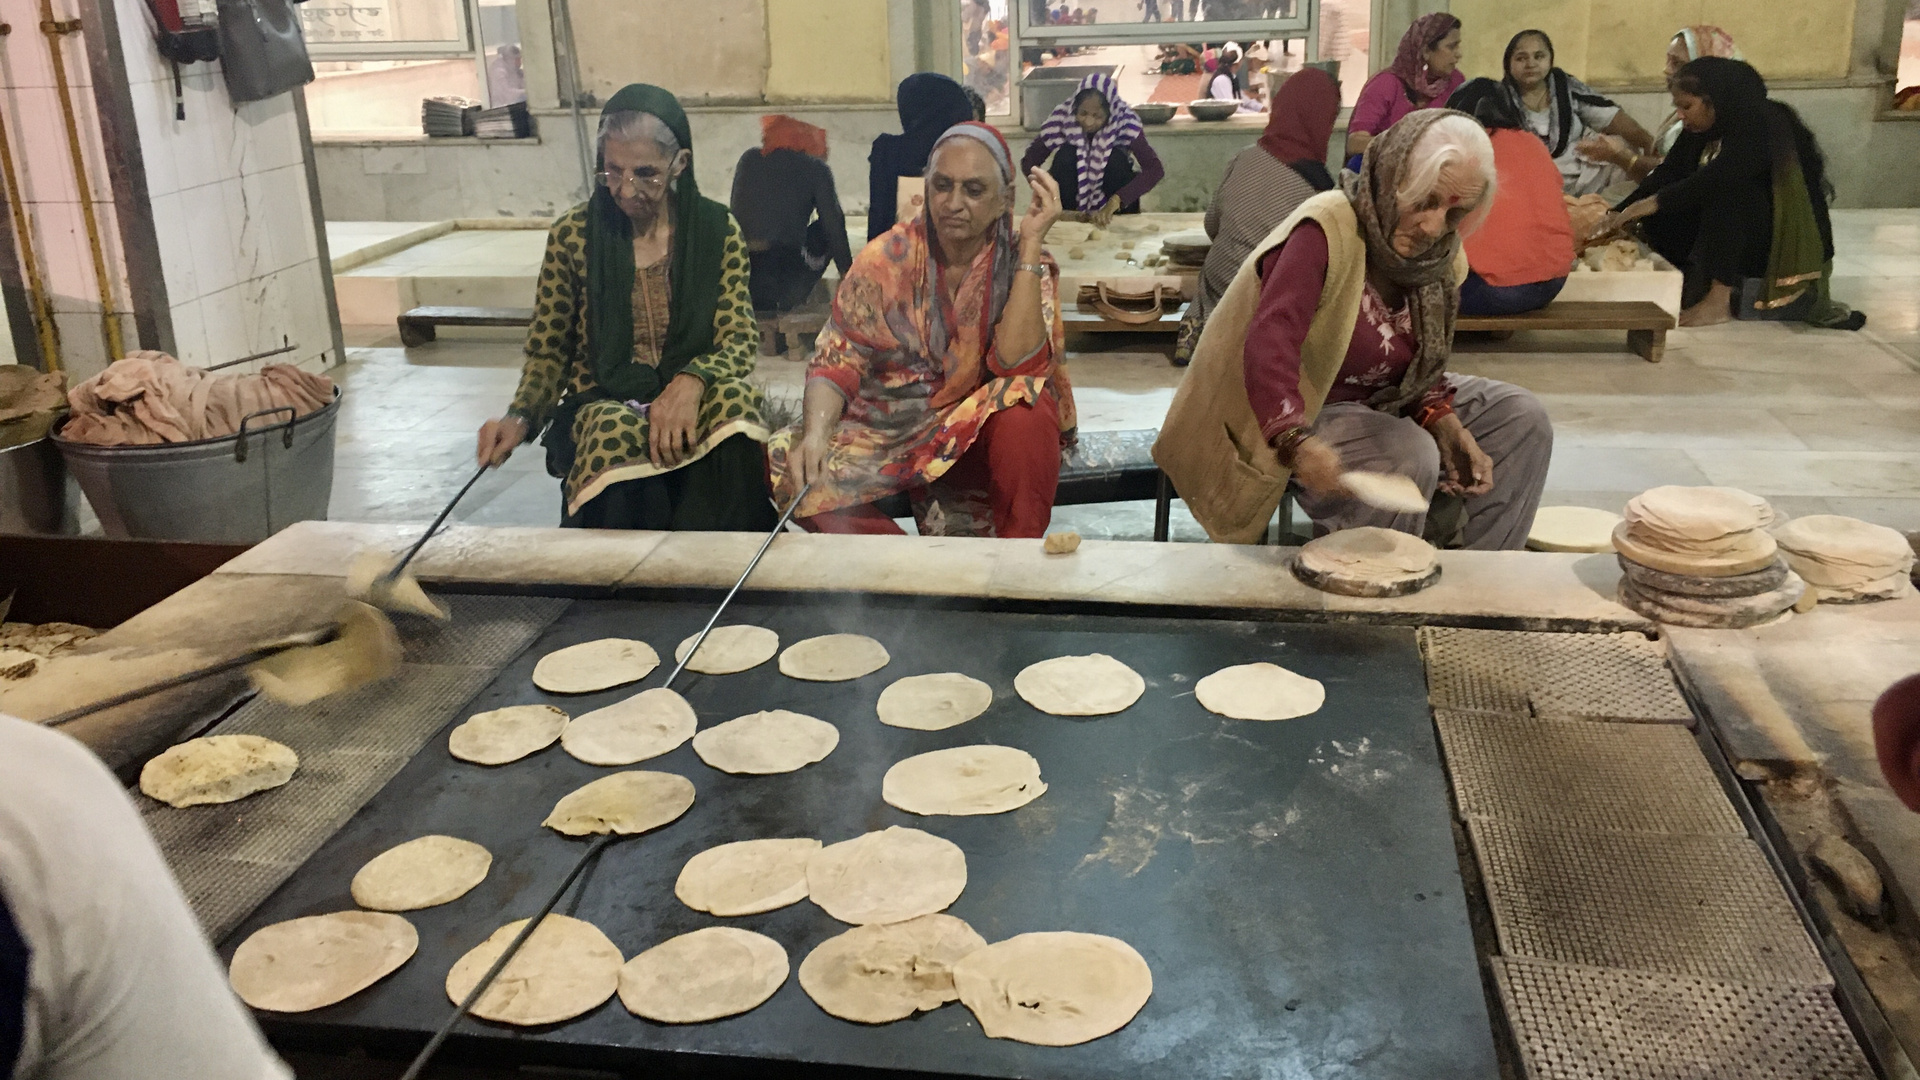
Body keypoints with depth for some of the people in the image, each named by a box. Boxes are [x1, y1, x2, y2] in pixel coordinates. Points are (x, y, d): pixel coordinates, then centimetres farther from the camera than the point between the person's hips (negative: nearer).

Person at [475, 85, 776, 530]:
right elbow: (548, 352, 7)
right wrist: (521, 417, -15)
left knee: (732, 401, -35)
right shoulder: (573, 235, 0)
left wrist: (692, 381, -28)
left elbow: (739, 341, -5)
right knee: (618, 436, -38)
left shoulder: (718, 230, 0)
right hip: (602, 404, -1)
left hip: (692, 399, 1)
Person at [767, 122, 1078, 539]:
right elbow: (837, 362, -4)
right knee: (789, 466, -22)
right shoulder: (885, 259, -3)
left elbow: (1017, 363, -22)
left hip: (983, 431, -2)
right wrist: (815, 433, -25)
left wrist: (1030, 243, -24)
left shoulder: (1027, 263, -6)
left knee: (1024, 416, -35)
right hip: (890, 427, 2)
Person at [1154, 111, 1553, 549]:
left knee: (1521, 419, 0)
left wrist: (1448, 428, -12)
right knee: (1410, 457, -31)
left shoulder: (1438, 255, 0)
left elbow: (1421, 364, 9)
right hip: (1297, 417, -8)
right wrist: (1298, 443, -55)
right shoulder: (1326, 229, -26)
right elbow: (1269, 342, -39)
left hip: (1380, 404, 9)